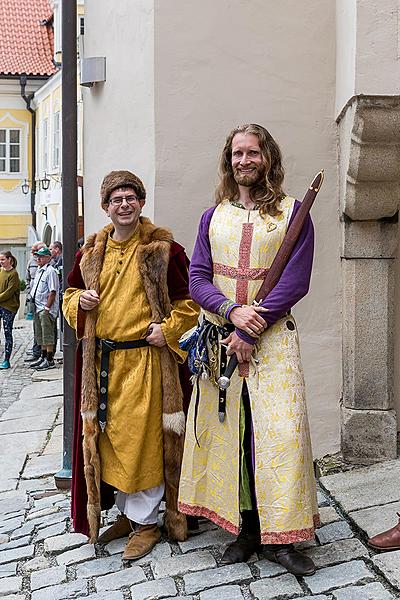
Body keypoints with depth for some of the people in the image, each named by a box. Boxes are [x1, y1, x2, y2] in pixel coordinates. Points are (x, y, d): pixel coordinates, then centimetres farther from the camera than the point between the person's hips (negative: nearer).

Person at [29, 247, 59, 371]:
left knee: (47, 335, -5)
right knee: (40, 336, 17)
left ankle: (50, 360, 0)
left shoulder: (50, 271, -13)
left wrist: (47, 308, -20)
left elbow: (53, 292, -18)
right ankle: (43, 357, 27)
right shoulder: (39, 271, 16)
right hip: (38, 308, 10)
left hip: (46, 310, -10)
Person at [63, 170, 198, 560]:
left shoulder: (162, 249, -5)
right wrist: (80, 301, -1)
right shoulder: (91, 252, 10)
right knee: (109, 438, 12)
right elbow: (71, 293, 21)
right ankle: (128, 512, 29)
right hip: (103, 362, 5)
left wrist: (168, 330, -12)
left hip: (146, 358, -5)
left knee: (143, 439, -2)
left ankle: (147, 521, 14)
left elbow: (189, 298, -1)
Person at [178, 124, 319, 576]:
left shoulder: (292, 212, 3)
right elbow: (197, 279, 6)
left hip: (272, 338, -3)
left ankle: (281, 536, 3)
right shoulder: (212, 217, 13)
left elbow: (295, 281, -6)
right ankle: (246, 529, 14)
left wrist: (250, 332, -13)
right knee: (227, 428, 3)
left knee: (279, 431, -9)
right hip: (219, 336, 3)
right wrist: (232, 310, -14)